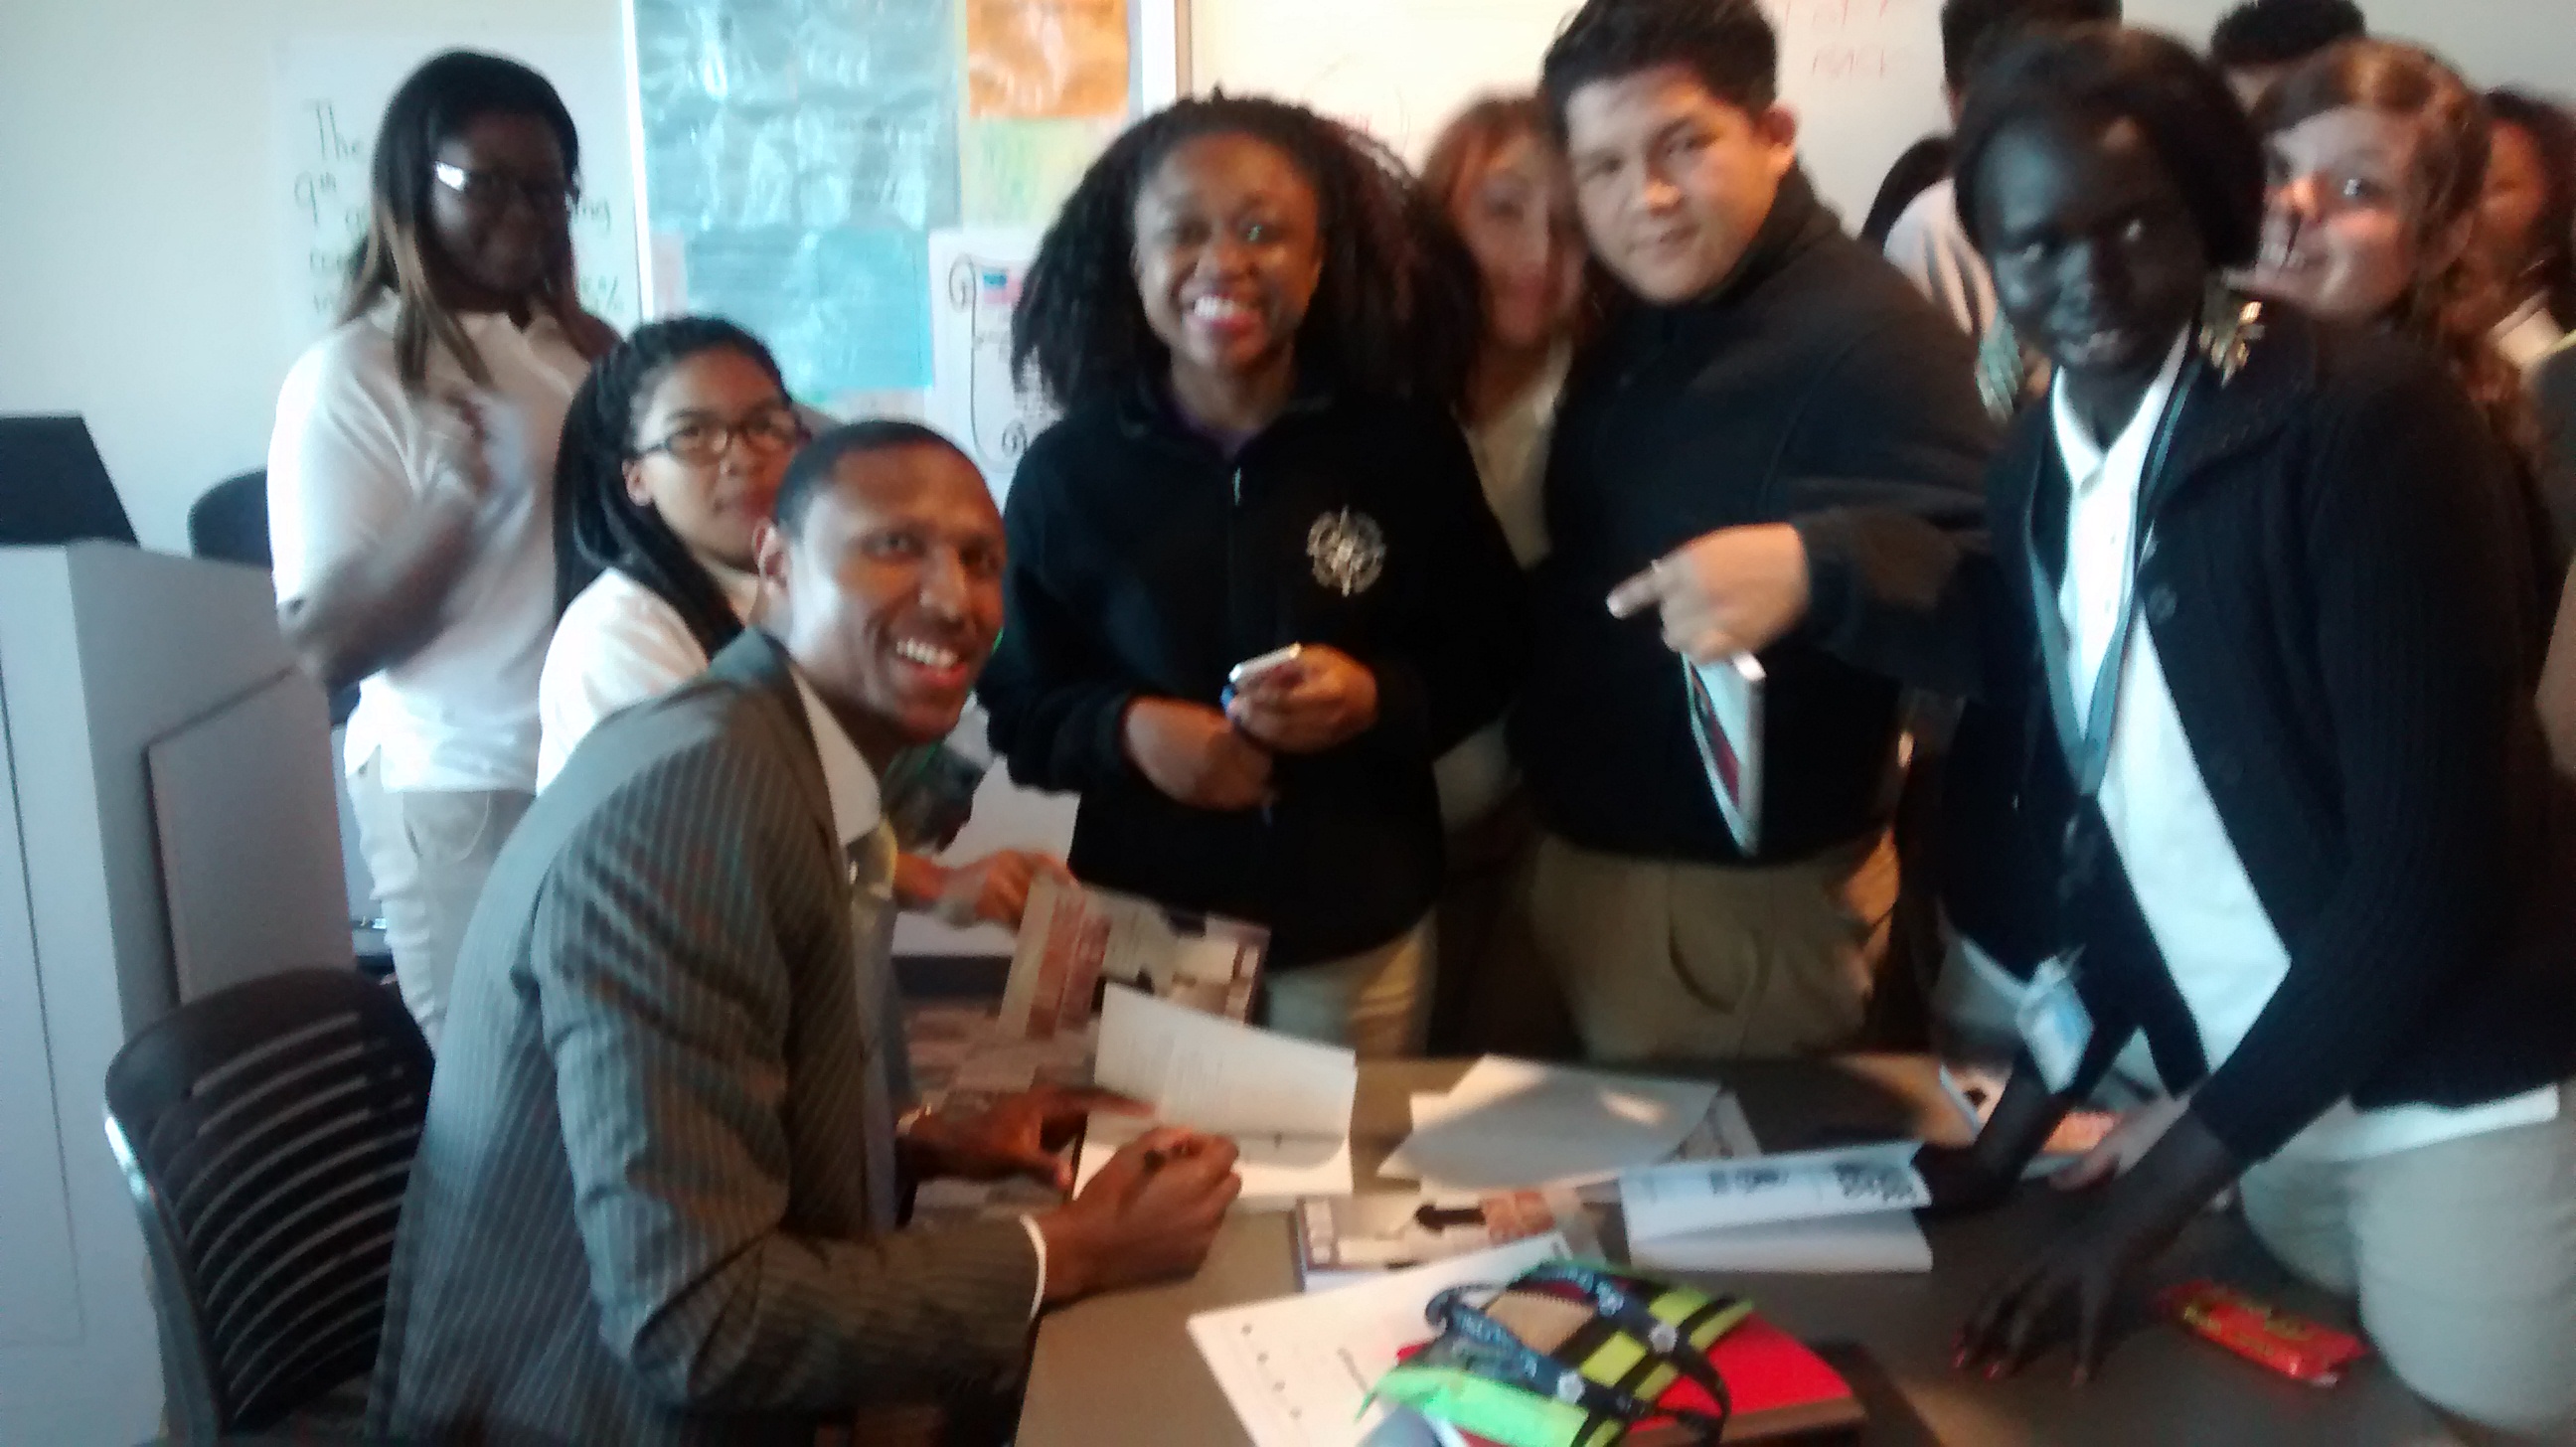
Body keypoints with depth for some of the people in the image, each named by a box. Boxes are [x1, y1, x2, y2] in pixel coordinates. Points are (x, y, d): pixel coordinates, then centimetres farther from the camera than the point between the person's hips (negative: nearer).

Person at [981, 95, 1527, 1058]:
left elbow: (1490, 653, 2)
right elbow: (1019, 707, 2)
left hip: (1364, 931, 1)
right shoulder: (1067, 473, -5)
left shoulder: (1404, 444, -6)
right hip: (1148, 929, 0)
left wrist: (1379, 698, -17)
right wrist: (1127, 729, -18)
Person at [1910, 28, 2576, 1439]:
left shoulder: (2370, 418, -18)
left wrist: (2147, 1198, -17)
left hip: (2462, 1103, -6)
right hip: (2274, 1104, 6)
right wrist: (2013, 1134, 4)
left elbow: (2427, 862, -20)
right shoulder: (2032, 472, 2)